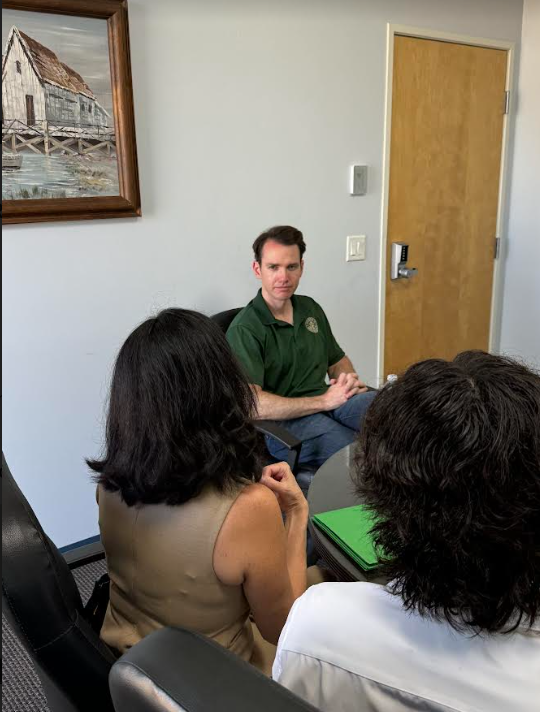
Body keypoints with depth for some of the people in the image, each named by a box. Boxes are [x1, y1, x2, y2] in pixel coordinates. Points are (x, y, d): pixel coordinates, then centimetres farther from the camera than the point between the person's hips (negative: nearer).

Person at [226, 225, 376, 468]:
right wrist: (323, 401, -15)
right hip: (282, 420, -7)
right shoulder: (244, 329, -7)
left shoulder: (310, 308, 16)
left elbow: (338, 360, 28)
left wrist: (349, 380, 2)